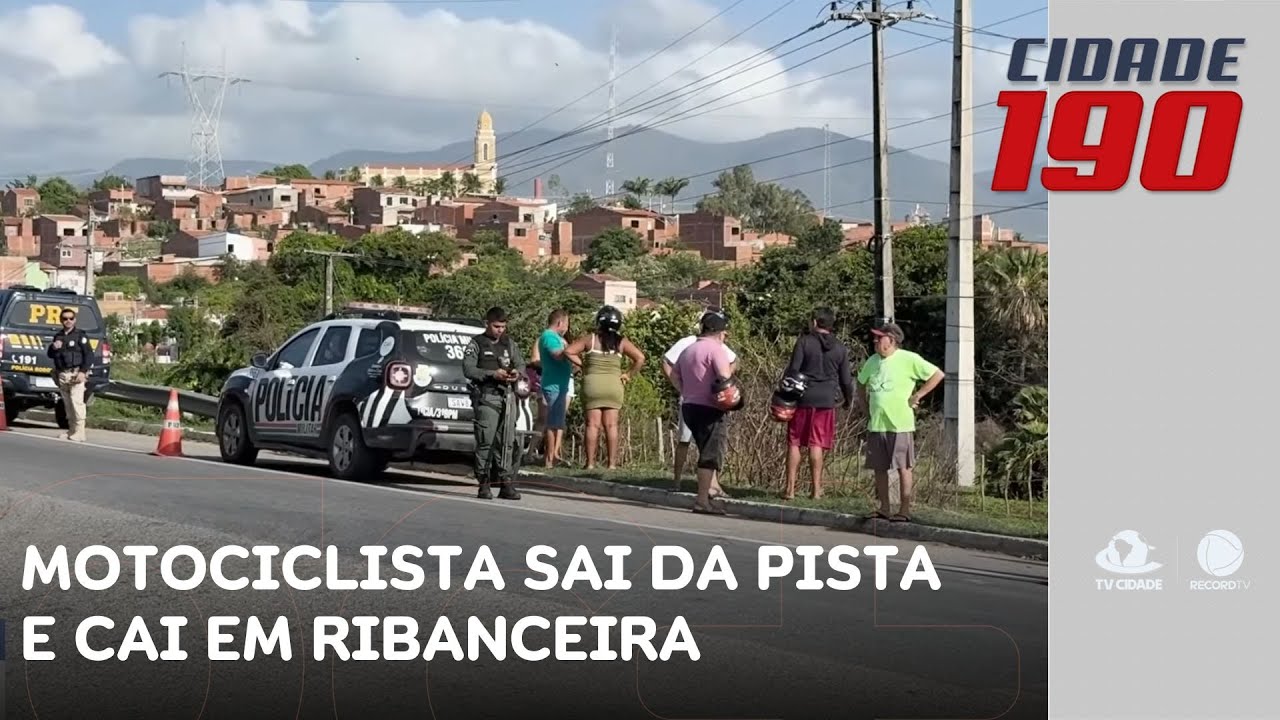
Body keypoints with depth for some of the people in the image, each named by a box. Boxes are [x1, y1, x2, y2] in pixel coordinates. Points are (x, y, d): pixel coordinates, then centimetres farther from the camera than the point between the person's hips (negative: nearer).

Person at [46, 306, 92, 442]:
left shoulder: (80, 335, 0)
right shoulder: (58, 336, 19)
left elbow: (89, 355, -5)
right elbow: (51, 355, 24)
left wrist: (83, 372, -15)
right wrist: (53, 347, 0)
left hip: (75, 374, -6)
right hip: (62, 375, 6)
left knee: (76, 403, -15)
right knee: (67, 405, 7)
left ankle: (78, 435, -17)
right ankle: (71, 432, 12)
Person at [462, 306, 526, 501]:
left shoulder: (509, 344, 18)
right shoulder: (476, 344, 4)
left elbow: (521, 364, 18)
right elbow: (468, 369, -6)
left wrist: (517, 373, -6)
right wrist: (493, 374, -16)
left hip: (507, 395, 4)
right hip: (486, 397, -4)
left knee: (507, 441, 0)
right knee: (485, 441, -8)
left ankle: (506, 482, 1)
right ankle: (484, 484, -3)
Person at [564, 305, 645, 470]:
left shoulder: (590, 339, 0)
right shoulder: (621, 342, 2)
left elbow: (568, 351, -6)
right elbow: (640, 358, -2)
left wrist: (582, 364, 4)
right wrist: (629, 375, 6)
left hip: (592, 383, -1)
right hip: (614, 385, 1)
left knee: (593, 424, 1)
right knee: (611, 425, 4)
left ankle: (590, 462, -1)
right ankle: (612, 463, 2)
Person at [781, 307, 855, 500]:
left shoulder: (804, 342, -3)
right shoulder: (840, 348, 6)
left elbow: (793, 370, -7)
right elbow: (846, 379, 10)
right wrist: (849, 400, 25)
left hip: (803, 398, -2)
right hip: (827, 401, 2)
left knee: (795, 443, 5)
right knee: (817, 445, 6)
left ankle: (790, 488, 3)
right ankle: (815, 489, 4)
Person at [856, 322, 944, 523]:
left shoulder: (908, 359, -7)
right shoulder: (872, 361, 12)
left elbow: (937, 374, -7)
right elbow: (861, 384, 29)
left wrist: (917, 395, -9)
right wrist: (866, 408, 18)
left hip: (900, 424, -6)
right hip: (875, 424, 6)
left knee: (903, 467, -2)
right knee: (879, 468, 8)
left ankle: (905, 510, 3)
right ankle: (884, 509, 17)